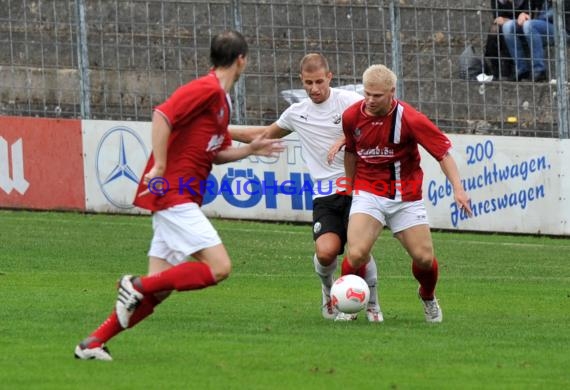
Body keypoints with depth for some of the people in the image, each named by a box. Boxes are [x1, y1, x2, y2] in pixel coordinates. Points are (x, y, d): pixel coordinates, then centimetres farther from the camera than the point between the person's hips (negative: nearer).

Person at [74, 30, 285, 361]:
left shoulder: (221, 99, 20)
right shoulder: (206, 89, -11)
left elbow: (216, 153, 28)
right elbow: (162, 115, -22)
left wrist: (251, 150, 13)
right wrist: (160, 166, -24)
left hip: (182, 198, 10)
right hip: (173, 194, -10)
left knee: (160, 290, 6)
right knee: (219, 267, -17)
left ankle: (94, 343, 7)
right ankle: (138, 285, -13)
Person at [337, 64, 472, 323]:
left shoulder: (408, 118, -17)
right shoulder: (352, 116, -7)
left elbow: (443, 151, -14)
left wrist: (458, 189, -24)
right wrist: (350, 186, 21)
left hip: (406, 198, -1)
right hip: (368, 193, 1)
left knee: (424, 258, -3)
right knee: (357, 253, -20)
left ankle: (428, 298, 31)